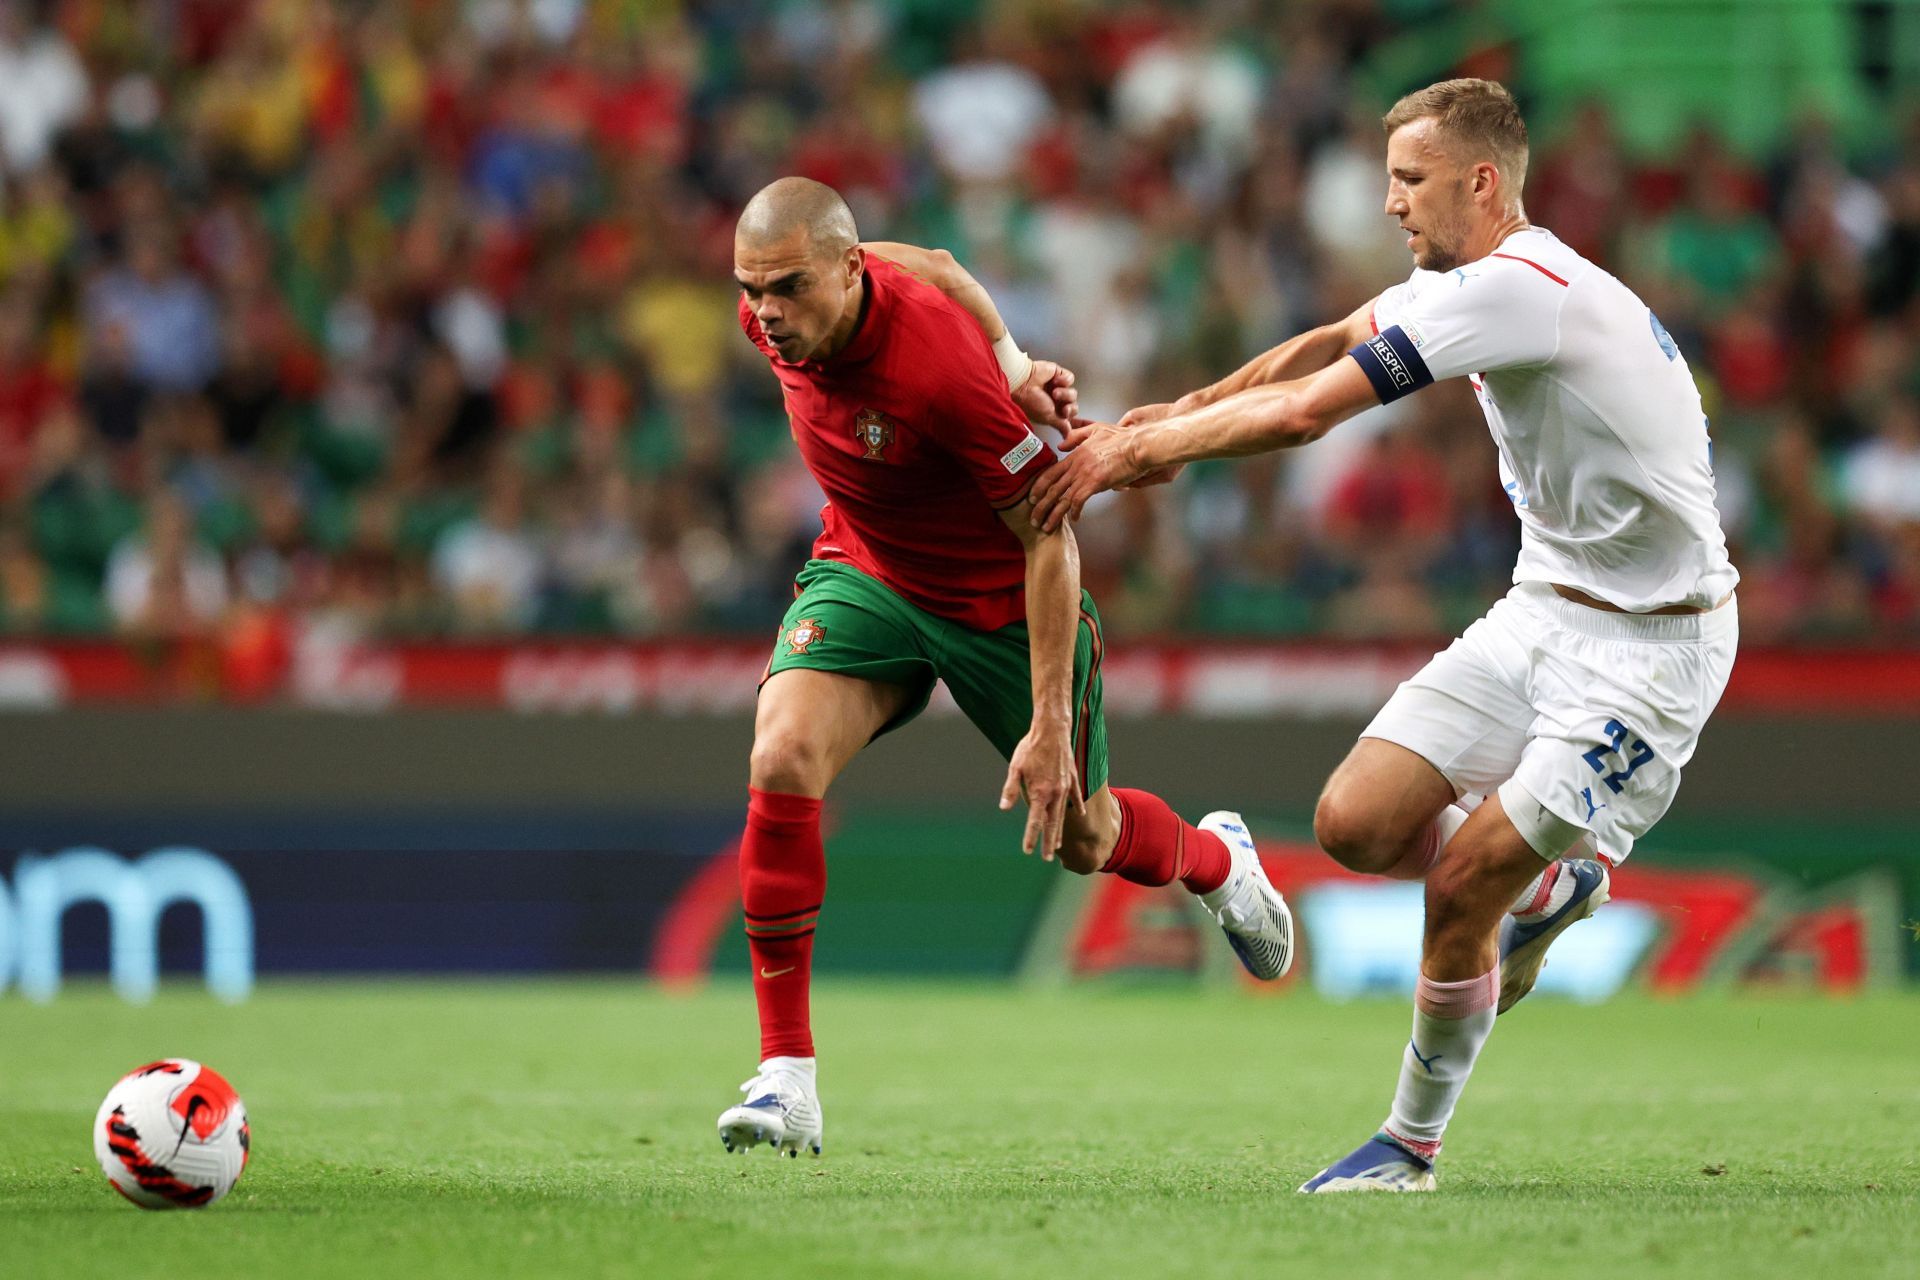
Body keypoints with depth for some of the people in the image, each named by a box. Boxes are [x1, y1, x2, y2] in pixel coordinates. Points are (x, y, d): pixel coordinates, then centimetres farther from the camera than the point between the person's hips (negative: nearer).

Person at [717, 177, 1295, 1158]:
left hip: (1004, 603, -4)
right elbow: (937, 266, 3)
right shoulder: (774, 315, -17)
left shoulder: (939, 367, -36)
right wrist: (1009, 360, -11)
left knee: (1082, 840, 13)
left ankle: (1217, 860, 52)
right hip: (864, 575, 4)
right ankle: (786, 1077, -18)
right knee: (781, 760, -23)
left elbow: (1049, 535, -27)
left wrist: (1051, 726, -29)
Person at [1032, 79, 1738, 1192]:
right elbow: (1332, 346, 24)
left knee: (1458, 897, -11)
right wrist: (1186, 411, 17)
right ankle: (1548, 887, 22)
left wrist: (1136, 448, -14)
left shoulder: (1518, 288, -24)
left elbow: (1307, 411, -24)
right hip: (1543, 609, 9)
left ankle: (1414, 1143, 8)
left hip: (1646, 644, -9)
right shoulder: (1467, 280, 6)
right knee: (1355, 823, -5)